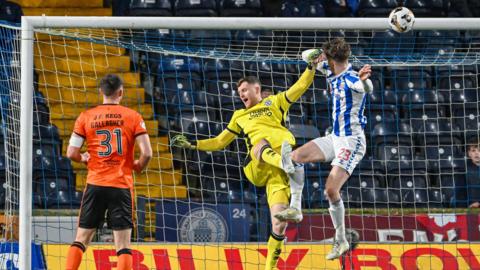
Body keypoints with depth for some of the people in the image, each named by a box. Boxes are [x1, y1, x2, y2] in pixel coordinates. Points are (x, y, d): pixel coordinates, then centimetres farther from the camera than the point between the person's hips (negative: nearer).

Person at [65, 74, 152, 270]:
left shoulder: (86, 117, 3)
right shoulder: (133, 116, 0)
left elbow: (71, 153, -1)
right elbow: (147, 153, -7)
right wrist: (137, 167, 13)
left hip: (95, 185, 2)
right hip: (122, 186, -1)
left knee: (81, 239, 10)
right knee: (123, 245, 0)